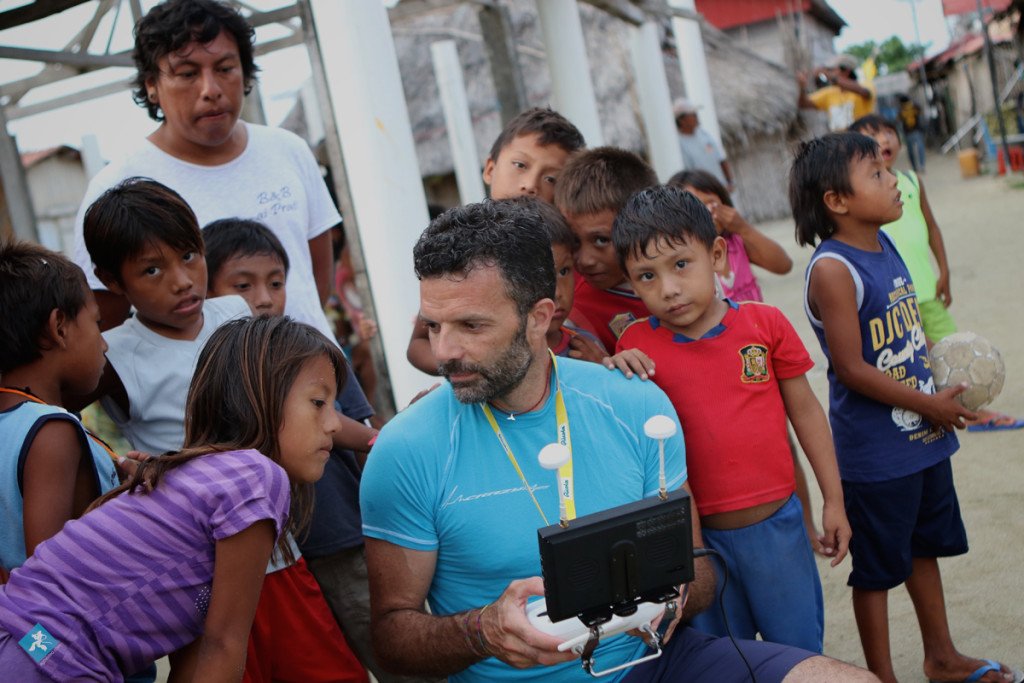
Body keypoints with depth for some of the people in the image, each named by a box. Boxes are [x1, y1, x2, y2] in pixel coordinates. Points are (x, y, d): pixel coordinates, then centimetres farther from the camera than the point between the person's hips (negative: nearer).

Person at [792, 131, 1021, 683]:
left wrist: (945, 390, 4)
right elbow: (852, 369, -23)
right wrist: (930, 405, -14)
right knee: (877, 568, 8)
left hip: (923, 436, 9)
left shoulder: (883, 243, 3)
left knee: (925, 546, 23)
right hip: (874, 452, -9)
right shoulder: (832, 269, -23)